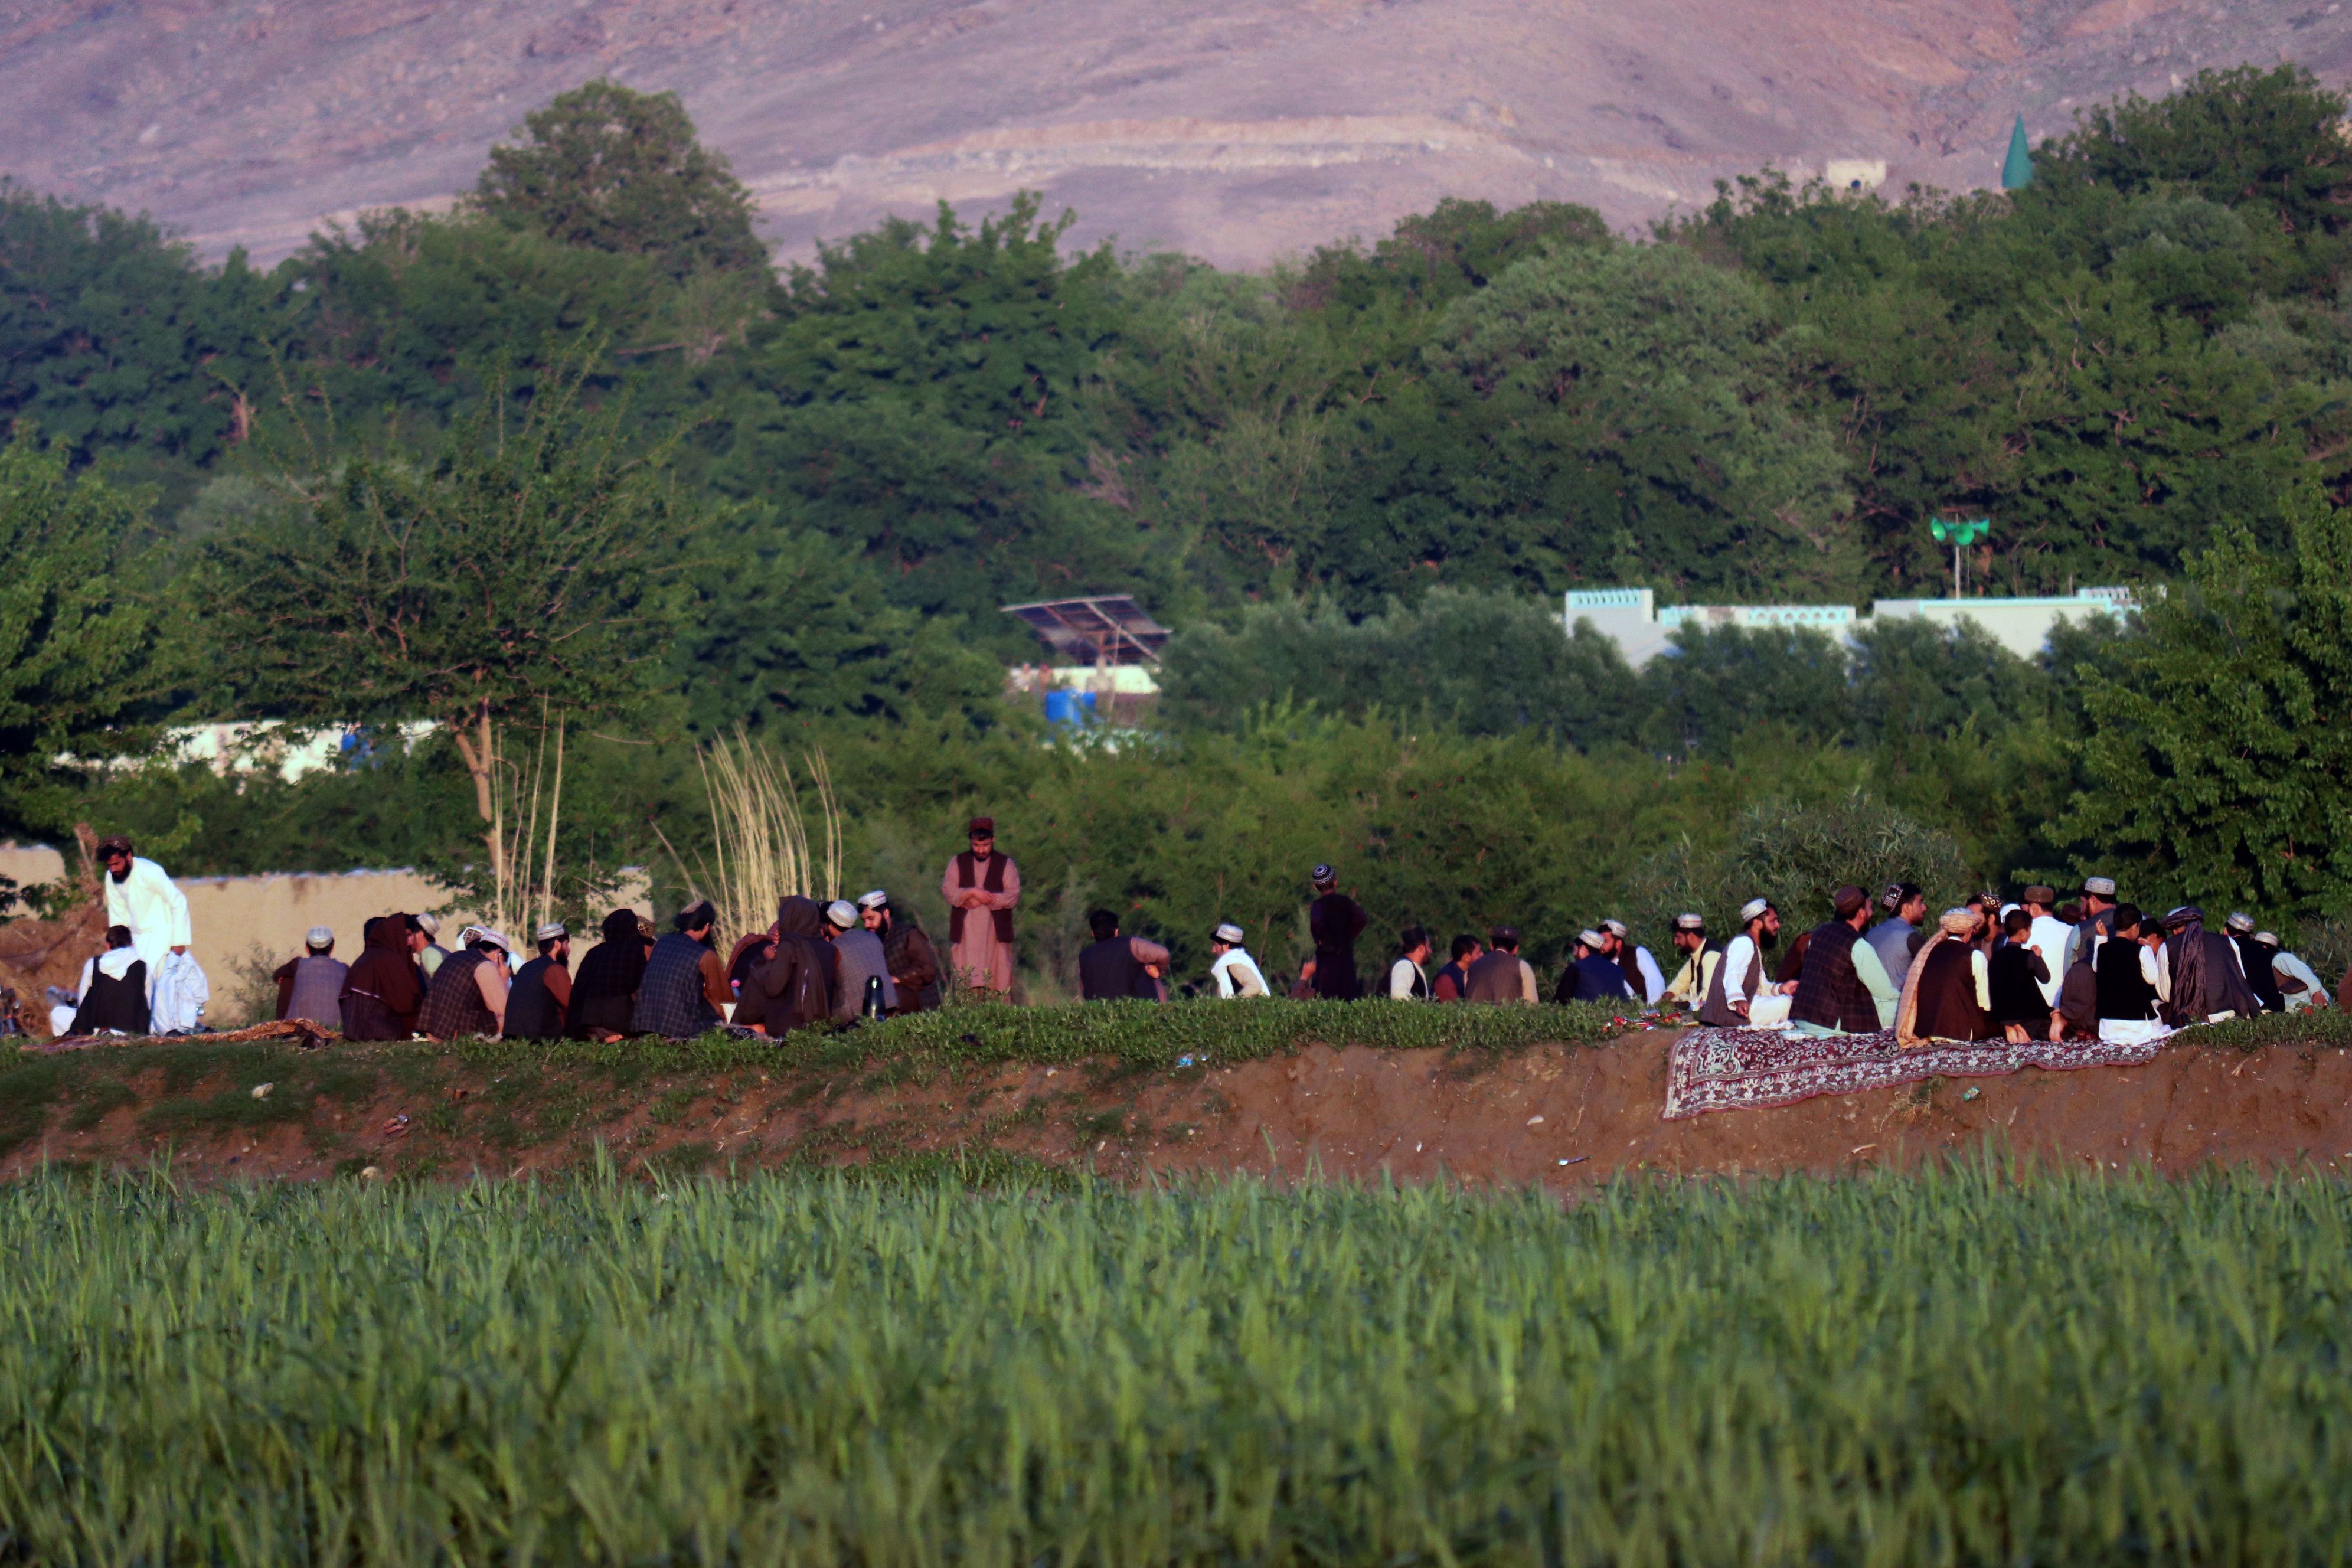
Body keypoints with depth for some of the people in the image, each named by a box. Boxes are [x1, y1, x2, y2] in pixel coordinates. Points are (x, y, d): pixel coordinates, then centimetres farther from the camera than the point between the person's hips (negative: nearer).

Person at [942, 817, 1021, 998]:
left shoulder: (1006, 864, 9)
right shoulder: (958, 863, 14)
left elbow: (1013, 896, -4)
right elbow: (948, 892, 1)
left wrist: (980, 899, -9)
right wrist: (973, 892, -13)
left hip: (995, 933, -1)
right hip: (966, 933, 1)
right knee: (966, 982, -8)